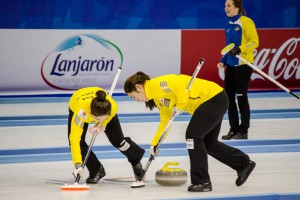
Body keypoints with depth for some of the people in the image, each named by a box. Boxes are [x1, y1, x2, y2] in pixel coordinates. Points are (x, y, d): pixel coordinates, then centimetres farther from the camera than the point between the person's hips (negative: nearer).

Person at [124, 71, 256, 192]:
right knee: (208, 142, 17)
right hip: (213, 101, 11)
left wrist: (180, 105, -19)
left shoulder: (157, 84, -16)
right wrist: (155, 142, 16)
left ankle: (202, 182, -5)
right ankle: (244, 164, 29)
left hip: (214, 98, -11)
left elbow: (180, 84, -30)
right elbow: (165, 119, 18)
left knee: (193, 135, -11)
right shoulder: (157, 96, 14)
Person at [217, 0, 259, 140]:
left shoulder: (246, 22, -8)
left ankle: (243, 131, 6)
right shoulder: (229, 25, 14)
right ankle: (234, 129, 14)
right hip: (231, 65, 7)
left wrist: (239, 49, -24)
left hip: (243, 64, -7)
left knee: (241, 97, -3)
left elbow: (254, 41, -12)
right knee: (229, 97, 5)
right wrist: (223, 61, 11)